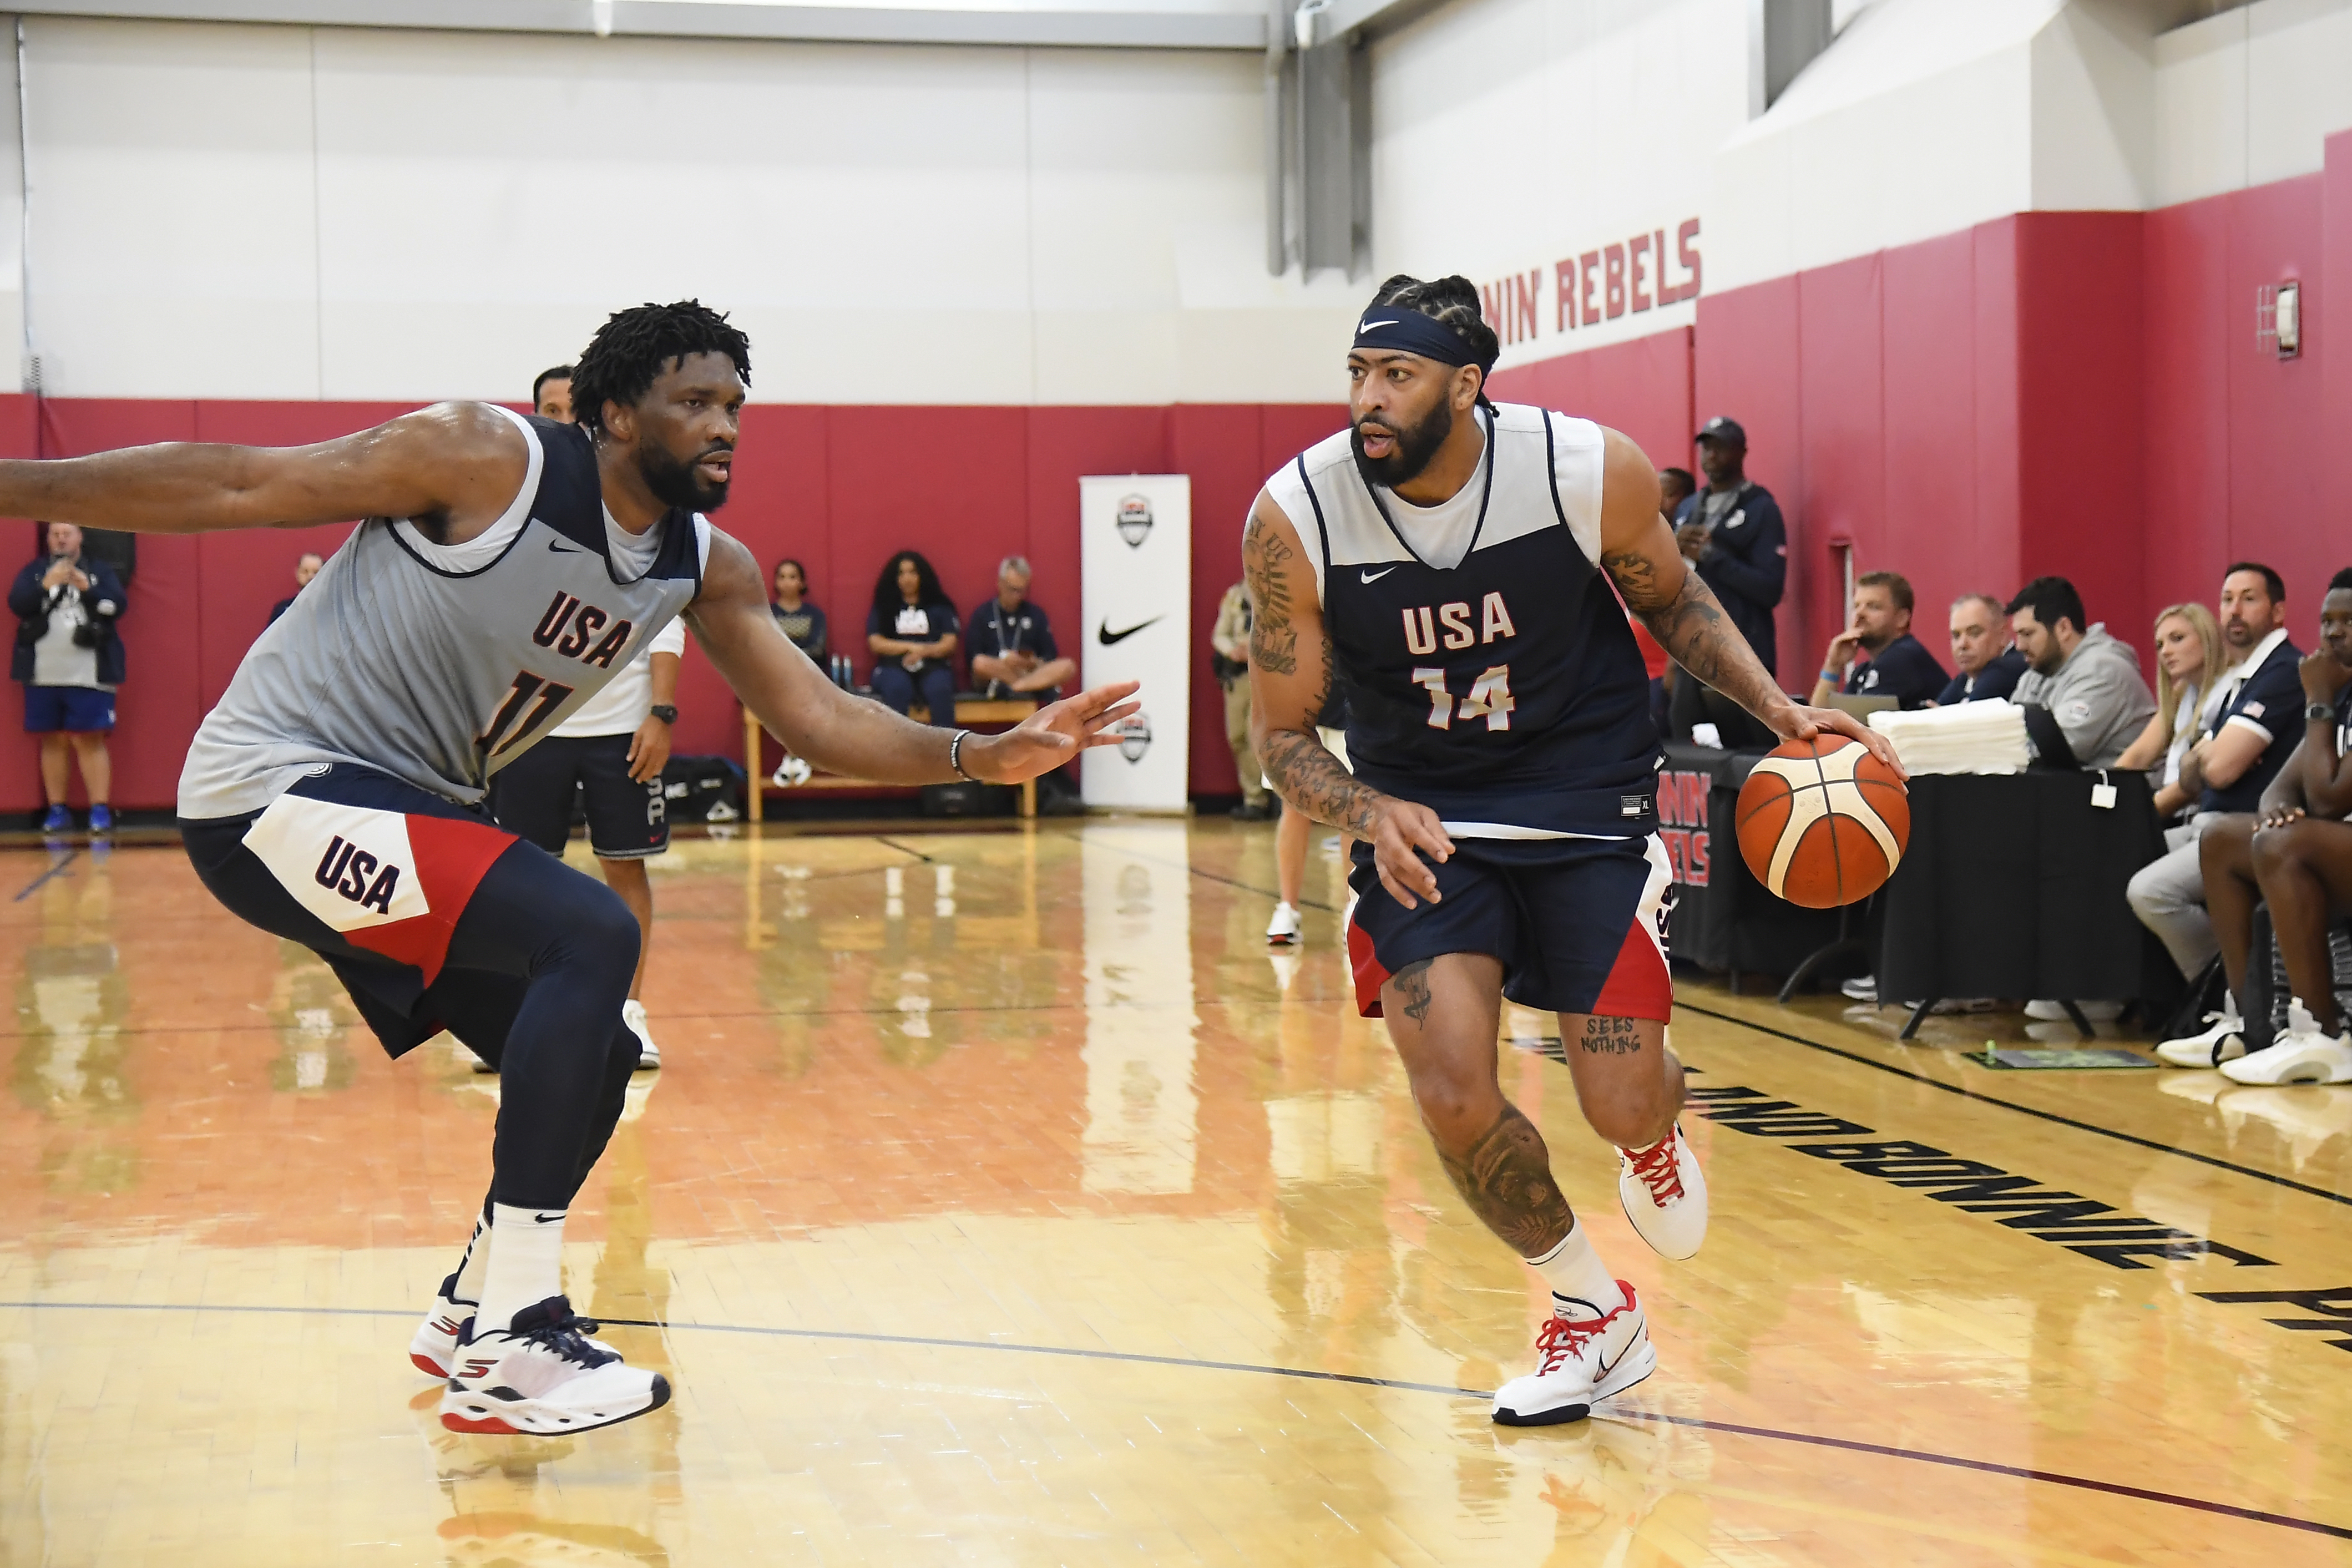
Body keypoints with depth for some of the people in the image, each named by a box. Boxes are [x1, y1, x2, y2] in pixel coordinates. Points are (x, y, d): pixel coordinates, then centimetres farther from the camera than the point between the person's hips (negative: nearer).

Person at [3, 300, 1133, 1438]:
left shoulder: (707, 571, 5)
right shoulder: (489, 461, -17)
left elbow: (818, 717, 4)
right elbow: (230, 485, -16)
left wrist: (986, 756, -10)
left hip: (407, 815, 9)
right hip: (278, 791, -9)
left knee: (590, 1059, 9)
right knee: (589, 937, -25)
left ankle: (469, 1313, 32)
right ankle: (509, 1350, -22)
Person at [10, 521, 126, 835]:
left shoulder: (100, 570, 5)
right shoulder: (34, 570, 9)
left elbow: (116, 607, -6)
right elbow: (16, 605, -6)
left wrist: (87, 588, -22)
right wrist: (46, 585, -21)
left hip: (89, 676, -2)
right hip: (43, 676, 2)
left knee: (89, 739, -5)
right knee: (52, 741, 5)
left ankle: (100, 810, -5)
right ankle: (57, 810, 10)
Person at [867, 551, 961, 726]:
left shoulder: (939, 606, 17)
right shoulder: (882, 608, 17)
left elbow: (950, 643, 6)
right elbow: (876, 643, 4)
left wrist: (923, 652, -13)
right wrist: (912, 647, -7)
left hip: (933, 666, 0)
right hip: (894, 667, 0)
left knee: (940, 690, -34)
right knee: (897, 689, -36)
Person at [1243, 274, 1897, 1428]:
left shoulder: (1593, 470, -17)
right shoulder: (1294, 519, -17)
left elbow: (1673, 601, 4)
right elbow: (1282, 736, -7)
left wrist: (1781, 710, -11)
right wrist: (1372, 815, -27)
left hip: (1587, 804, -1)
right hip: (1422, 819, 1)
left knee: (1621, 1108, -5)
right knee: (1454, 1100, -13)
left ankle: (1658, 1125, 38)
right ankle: (1591, 1316, 15)